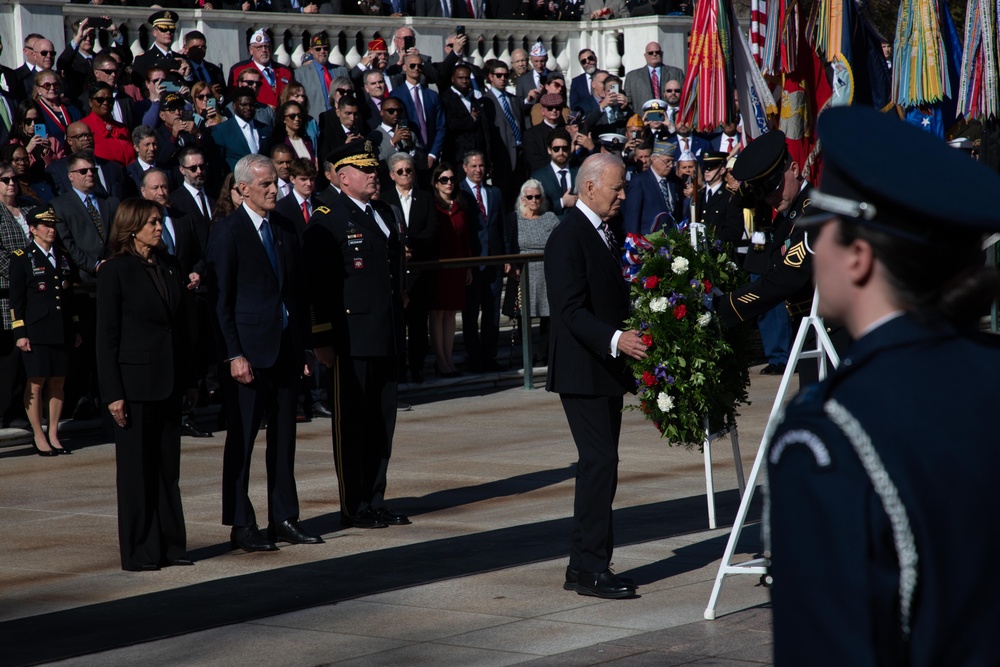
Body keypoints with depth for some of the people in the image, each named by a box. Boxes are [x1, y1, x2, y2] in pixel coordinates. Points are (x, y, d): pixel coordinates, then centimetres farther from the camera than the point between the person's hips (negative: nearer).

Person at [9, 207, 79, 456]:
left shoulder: (63, 257, 14)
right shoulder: (22, 258, -1)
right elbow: (16, 300, -4)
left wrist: (75, 329, 15)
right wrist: (20, 333, -10)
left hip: (62, 331, 5)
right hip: (36, 331, -5)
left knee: (58, 382, 6)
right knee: (36, 383, -2)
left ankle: (53, 435, 13)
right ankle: (38, 436, 6)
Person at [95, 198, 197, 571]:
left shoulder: (169, 266, 10)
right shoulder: (116, 271, -7)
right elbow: (106, 337, -8)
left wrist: (188, 380, 11)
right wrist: (113, 394, -13)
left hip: (169, 382, 6)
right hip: (135, 381, -5)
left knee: (168, 466, 9)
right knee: (136, 468, 1)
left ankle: (171, 545, 16)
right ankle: (138, 552, 8)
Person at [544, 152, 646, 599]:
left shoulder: (603, 234, 16)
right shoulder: (568, 237, -14)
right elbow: (571, 311, -22)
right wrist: (615, 340, -33)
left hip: (606, 368, 10)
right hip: (582, 371, -10)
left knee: (598, 464, 11)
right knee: (600, 462, -12)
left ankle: (584, 565, 16)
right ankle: (591, 568, -8)